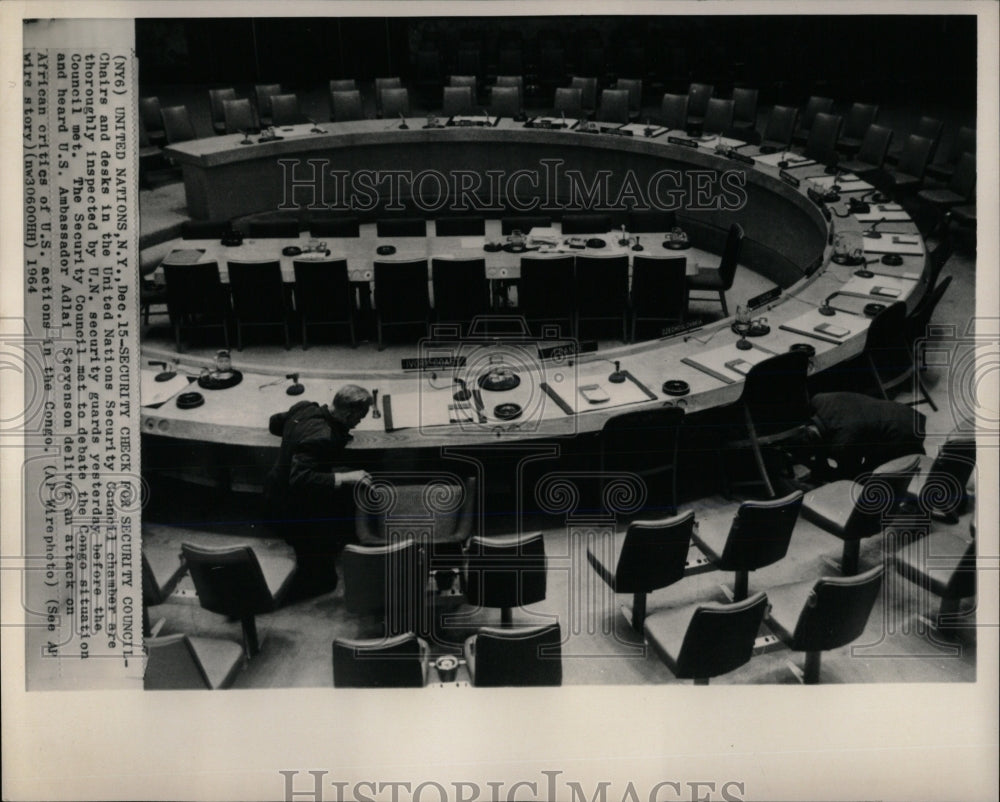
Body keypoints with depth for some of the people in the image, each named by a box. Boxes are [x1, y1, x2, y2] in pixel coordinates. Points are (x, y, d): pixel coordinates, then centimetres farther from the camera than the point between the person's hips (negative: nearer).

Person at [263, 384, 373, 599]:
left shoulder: (304, 408, -6)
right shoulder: (322, 438, -34)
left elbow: (275, 423, 13)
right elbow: (300, 478, -40)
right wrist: (343, 478, -37)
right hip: (291, 511, -9)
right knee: (323, 581, 1)